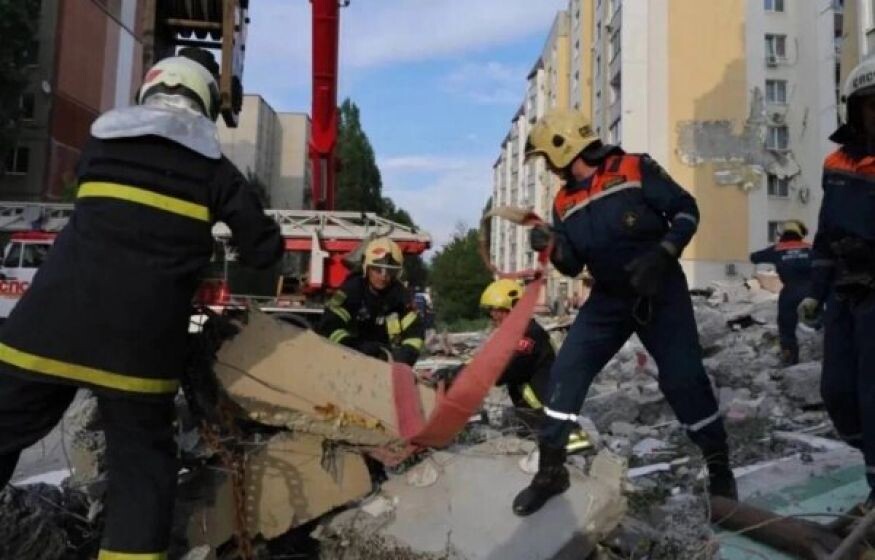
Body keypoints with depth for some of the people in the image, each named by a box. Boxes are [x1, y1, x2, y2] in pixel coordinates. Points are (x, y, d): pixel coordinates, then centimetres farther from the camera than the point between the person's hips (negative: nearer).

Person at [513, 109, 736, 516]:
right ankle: (551, 470, 10)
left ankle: (719, 468, 18)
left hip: (661, 292, -5)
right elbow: (573, 266, 8)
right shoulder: (565, 203, 5)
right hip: (609, 299, 5)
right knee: (566, 372, -3)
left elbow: (686, 210, -9)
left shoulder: (634, 170, -11)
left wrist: (661, 255, -22)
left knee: (683, 378, -6)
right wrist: (552, 246, -13)